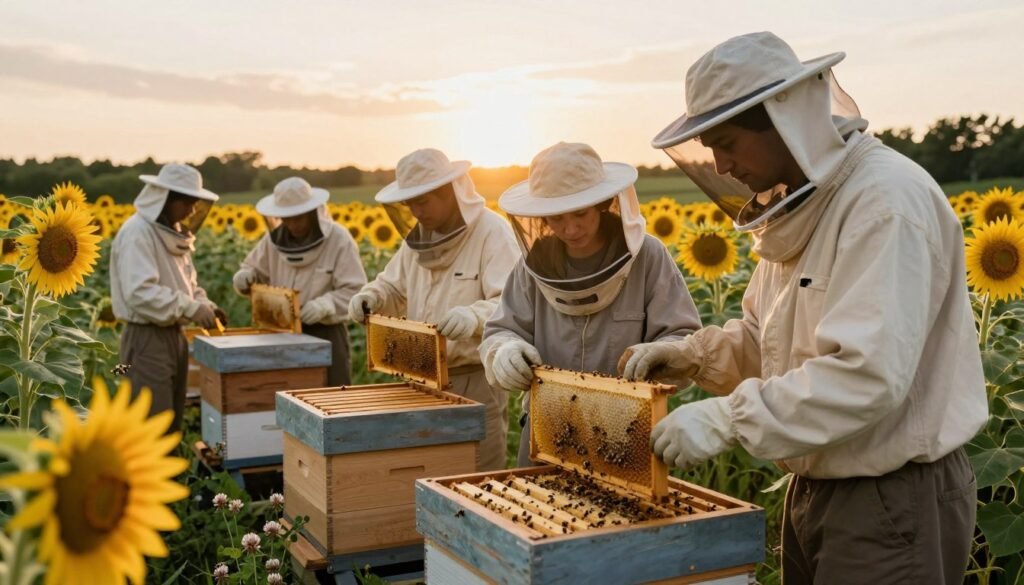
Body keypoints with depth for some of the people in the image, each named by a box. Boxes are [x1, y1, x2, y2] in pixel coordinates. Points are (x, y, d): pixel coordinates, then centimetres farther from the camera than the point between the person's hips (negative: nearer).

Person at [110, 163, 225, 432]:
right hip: (146, 340, -10)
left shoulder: (173, 232, 13)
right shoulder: (137, 232, -16)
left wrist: (204, 305, 3)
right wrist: (191, 309, -26)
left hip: (174, 336, 10)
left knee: (172, 424, 15)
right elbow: (140, 292, -26)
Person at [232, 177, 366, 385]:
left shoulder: (338, 239, -10)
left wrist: (324, 305, -30)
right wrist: (246, 276, -7)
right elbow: (255, 269, 17)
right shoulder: (275, 238, 5)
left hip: (326, 334, -4)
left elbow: (354, 291, -14)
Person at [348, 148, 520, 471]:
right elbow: (394, 288, 21)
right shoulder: (419, 237, 11)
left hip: (476, 379, -7)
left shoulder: (492, 232, -14)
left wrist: (474, 317, -43)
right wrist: (371, 296, -1)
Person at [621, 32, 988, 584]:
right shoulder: (797, 207, 8)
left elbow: (869, 374, -30)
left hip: (897, 499, -9)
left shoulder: (887, 199, -22)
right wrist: (692, 354, -1)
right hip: (814, 487, 9)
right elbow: (770, 340, 16)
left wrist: (727, 417, -28)